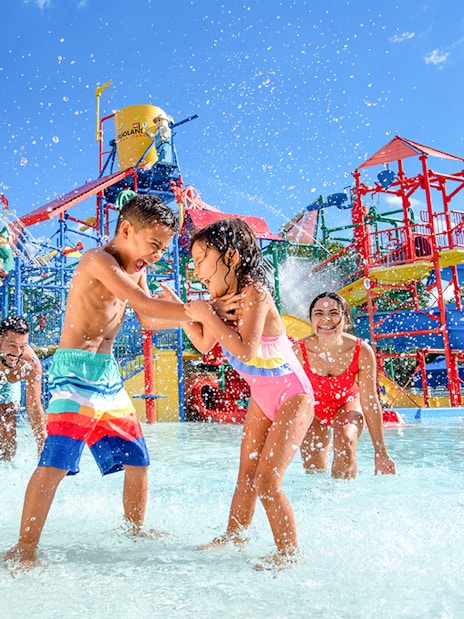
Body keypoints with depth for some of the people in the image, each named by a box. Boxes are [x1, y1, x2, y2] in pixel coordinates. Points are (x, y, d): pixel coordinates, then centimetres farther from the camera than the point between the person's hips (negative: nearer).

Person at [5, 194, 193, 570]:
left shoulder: (136, 269, 14)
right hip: (77, 370, -8)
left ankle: (135, 531, 29)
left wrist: (192, 313, 1)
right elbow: (143, 304, -24)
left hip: (109, 373, 8)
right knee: (56, 461, -13)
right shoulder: (99, 260, -13)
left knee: (137, 460, 10)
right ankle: (25, 549, 2)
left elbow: (149, 320, 13)